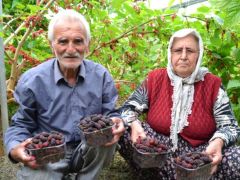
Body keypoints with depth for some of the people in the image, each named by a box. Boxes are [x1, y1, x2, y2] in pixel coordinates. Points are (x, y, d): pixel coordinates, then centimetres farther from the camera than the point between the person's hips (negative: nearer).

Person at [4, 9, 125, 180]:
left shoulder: (101, 75, -5)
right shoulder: (31, 80, -9)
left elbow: (110, 113, 0)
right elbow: (21, 125, -1)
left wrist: (116, 122, -25)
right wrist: (15, 150, -23)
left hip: (88, 150, 3)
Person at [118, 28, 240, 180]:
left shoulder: (213, 84, -3)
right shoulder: (155, 78, 0)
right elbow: (128, 107, 0)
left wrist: (218, 142, -28)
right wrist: (134, 124, -24)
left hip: (199, 153, 0)